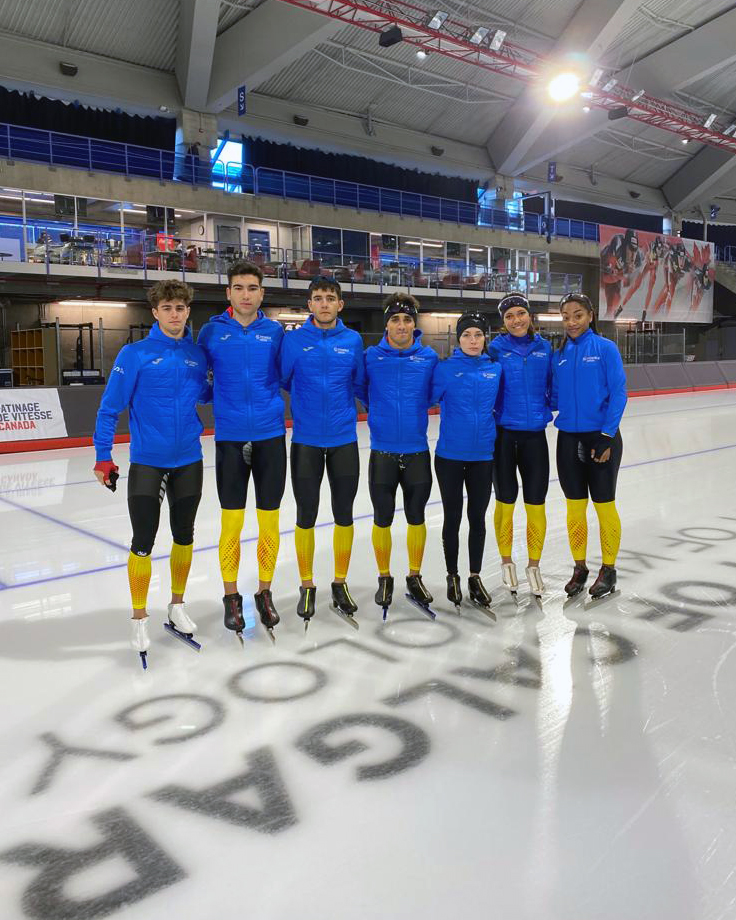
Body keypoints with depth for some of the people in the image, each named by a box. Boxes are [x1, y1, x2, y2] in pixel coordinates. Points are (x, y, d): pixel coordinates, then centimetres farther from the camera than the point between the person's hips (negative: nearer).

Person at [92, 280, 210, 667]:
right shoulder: (135, 354, -8)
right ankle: (139, 618, 19)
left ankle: (177, 605, 33)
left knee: (184, 535, 14)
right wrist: (103, 456, -10)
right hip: (147, 462, -4)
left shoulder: (197, 355, 2)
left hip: (189, 461, 4)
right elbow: (109, 407, -7)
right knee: (143, 541, 2)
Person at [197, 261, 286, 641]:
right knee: (231, 521, 5)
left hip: (270, 435, 1)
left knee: (269, 521, 7)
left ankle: (264, 592, 24)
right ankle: (231, 596, 21)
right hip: (229, 438, -1)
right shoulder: (212, 331, 0)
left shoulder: (275, 332, 2)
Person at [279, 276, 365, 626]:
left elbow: (360, 384, 10)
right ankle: (307, 586, 21)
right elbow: (281, 381, 4)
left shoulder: (353, 340, 2)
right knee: (306, 516, 6)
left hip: (344, 439, 2)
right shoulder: (293, 340, -3)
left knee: (344, 514, 9)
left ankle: (340, 583, 25)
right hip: (306, 440, -1)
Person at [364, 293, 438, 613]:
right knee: (383, 518, 8)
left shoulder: (429, 358, -2)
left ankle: (415, 577, 28)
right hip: (382, 451, -1)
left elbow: (435, 393, 10)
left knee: (416, 517, 11)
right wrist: (380, 413, 8)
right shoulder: (370, 357, -4)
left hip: (417, 451, 1)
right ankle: (384, 578, 25)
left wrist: (414, 409, 2)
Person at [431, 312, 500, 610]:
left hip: (483, 455, 3)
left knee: (478, 517, 11)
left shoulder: (496, 370, 4)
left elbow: (500, 405, 14)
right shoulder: (445, 368, -6)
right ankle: (452, 576, 24)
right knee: (453, 517, 8)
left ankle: (475, 577, 25)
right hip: (450, 455, -2)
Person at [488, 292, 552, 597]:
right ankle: (506, 561, 27)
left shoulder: (544, 347, 3)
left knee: (535, 503, 4)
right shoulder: (496, 348, -4)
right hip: (503, 433, -2)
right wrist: (489, 416, -9)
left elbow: (552, 386, 13)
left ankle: (534, 565, 21)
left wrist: (547, 411, 1)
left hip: (534, 434, 2)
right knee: (505, 501, 9)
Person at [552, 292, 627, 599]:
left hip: (601, 437, -4)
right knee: (575, 506, 10)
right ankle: (579, 567, 24)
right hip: (568, 438, 4)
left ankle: (608, 569, 20)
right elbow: (555, 398, 10)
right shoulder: (559, 355, 7)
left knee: (604, 505, 5)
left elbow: (618, 393, -10)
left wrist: (607, 437, -14)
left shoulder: (605, 348, -6)